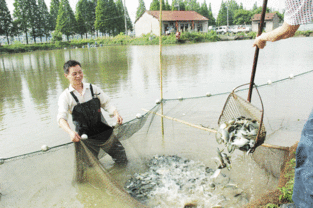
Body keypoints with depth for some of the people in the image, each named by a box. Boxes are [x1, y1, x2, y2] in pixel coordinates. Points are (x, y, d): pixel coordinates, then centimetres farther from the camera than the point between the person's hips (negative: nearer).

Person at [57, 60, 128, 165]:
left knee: (122, 160, 9)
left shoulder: (93, 88, 4)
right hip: (86, 137, -2)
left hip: (104, 131, 2)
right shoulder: (65, 96, -5)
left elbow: (106, 103, 5)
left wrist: (116, 114, -16)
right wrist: (70, 132, -36)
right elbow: (61, 117, -17)